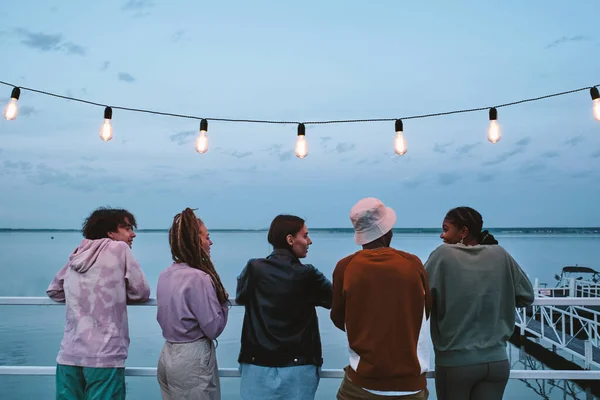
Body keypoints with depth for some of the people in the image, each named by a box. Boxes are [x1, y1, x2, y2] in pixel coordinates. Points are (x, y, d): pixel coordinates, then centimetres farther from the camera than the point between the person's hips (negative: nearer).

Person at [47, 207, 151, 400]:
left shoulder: (75, 256, 13)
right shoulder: (119, 248, -2)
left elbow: (54, 291, 26)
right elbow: (141, 292, 1)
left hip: (69, 355, 6)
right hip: (104, 356, -5)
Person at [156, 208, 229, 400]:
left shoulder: (165, 275, 3)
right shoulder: (199, 278, -21)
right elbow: (214, 328, -18)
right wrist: (224, 301, -2)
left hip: (168, 355, 8)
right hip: (192, 359, -8)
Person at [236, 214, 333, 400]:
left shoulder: (253, 268, -5)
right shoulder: (306, 274, -10)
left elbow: (240, 297, 13)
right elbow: (335, 299, 3)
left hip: (257, 364, 2)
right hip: (297, 366, -2)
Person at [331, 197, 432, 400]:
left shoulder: (345, 267, -10)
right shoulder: (413, 263, -8)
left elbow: (339, 320, 2)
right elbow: (426, 311, 5)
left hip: (362, 383, 0)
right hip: (411, 383, 1)